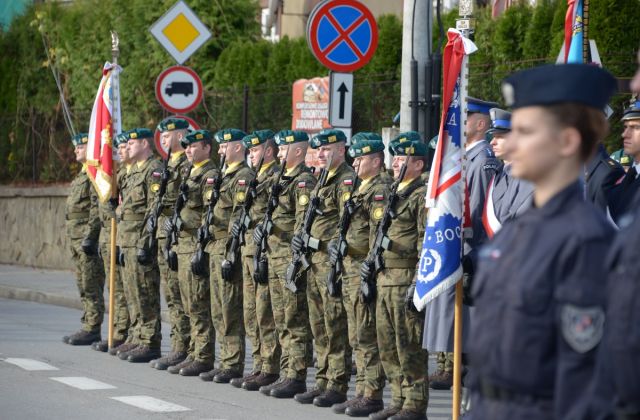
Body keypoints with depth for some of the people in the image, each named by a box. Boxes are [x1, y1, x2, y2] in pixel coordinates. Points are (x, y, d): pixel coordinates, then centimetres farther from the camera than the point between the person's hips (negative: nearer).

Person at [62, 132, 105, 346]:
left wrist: (90, 237, -23)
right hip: (77, 238, 11)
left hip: (88, 237, -11)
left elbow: (97, 208, -20)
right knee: (84, 287, 12)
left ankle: (92, 330, -7)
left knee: (91, 287, -8)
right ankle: (87, 327, 15)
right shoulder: (82, 174, 21)